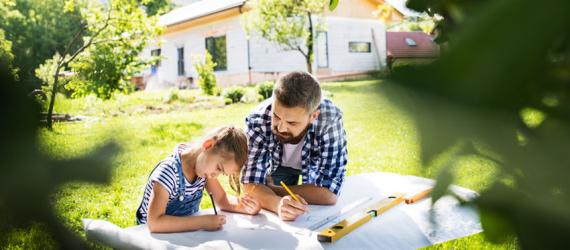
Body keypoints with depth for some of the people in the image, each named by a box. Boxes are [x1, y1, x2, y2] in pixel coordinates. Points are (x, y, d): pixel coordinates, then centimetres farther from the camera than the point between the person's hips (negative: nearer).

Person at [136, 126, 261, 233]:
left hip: (184, 234, 5)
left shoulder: (204, 164, -4)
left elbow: (222, 200, 2)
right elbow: (154, 223, -35)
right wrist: (203, 222, -34)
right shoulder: (169, 171, -26)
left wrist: (244, 206, -17)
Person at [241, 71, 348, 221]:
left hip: (316, 166, 0)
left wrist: (271, 190, -32)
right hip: (277, 164, 1)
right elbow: (251, 184, -32)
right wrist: (278, 204, -54)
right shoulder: (259, 120, -36)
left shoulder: (330, 120, -41)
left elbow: (329, 193, -39)